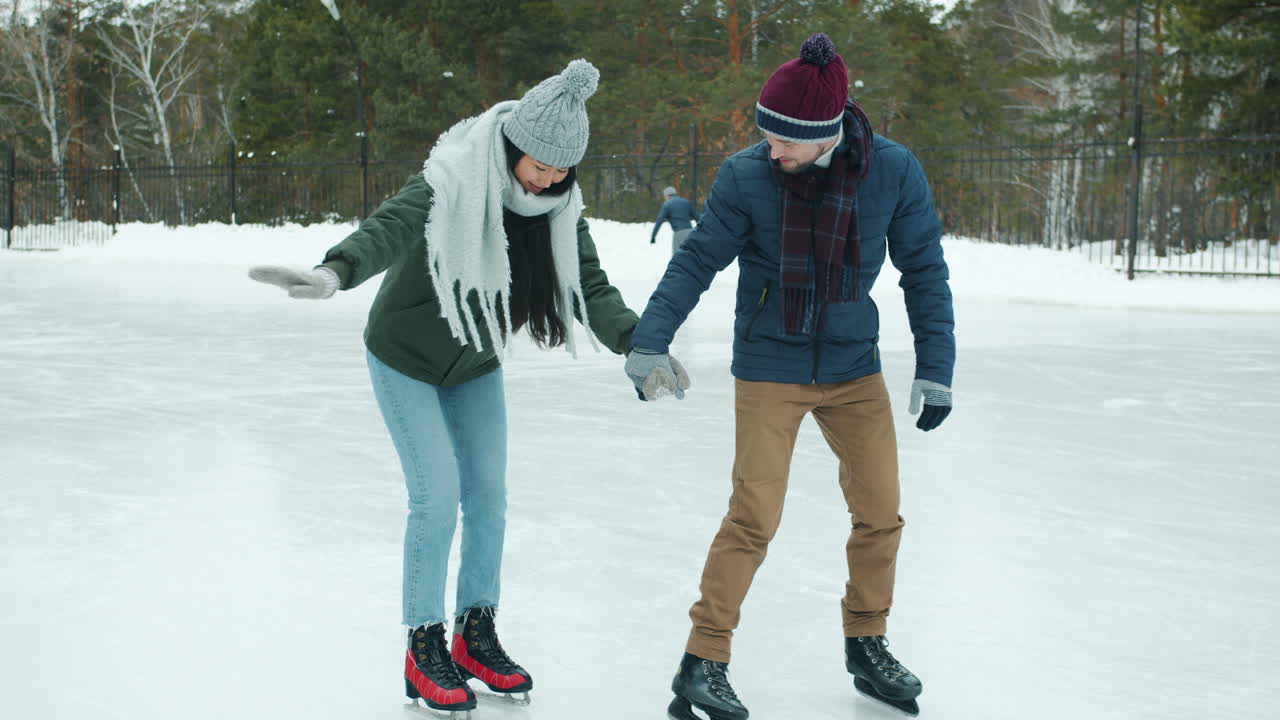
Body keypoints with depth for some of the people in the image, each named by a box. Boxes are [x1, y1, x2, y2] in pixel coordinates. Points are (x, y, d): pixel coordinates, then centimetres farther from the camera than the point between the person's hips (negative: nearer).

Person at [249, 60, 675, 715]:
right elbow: (390, 228, -47)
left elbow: (590, 284, -15)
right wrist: (334, 272, -68)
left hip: (476, 367, 6)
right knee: (437, 496, -11)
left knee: (488, 497, 7)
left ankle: (476, 637, 23)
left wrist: (635, 342, -32)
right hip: (407, 361, -6)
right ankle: (424, 651, 4)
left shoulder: (557, 206, -12)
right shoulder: (449, 185, -30)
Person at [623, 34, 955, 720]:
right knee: (753, 517, -8)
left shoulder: (894, 172, -11)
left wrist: (935, 367, -3)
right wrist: (649, 340, -15)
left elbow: (924, 269, -1)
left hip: (855, 369, 3)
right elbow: (696, 261, -6)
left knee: (880, 513, 8)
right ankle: (702, 662, 3)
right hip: (769, 372, -3)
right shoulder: (746, 175, -15)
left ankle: (866, 645, 29)